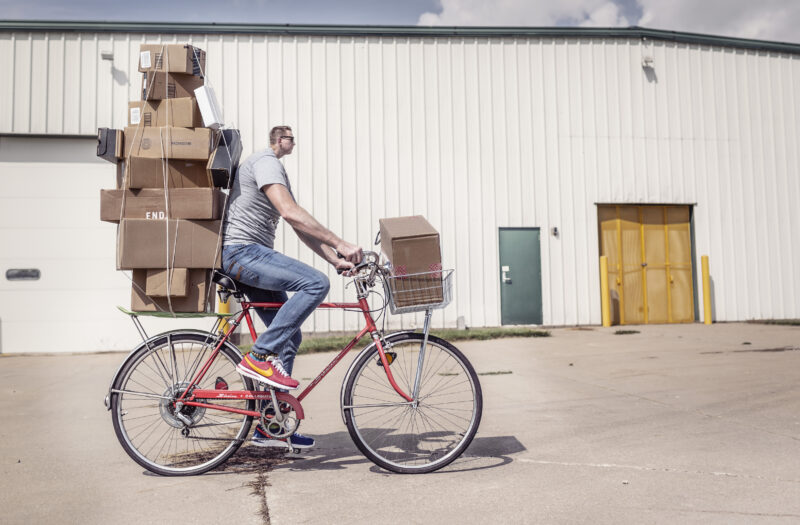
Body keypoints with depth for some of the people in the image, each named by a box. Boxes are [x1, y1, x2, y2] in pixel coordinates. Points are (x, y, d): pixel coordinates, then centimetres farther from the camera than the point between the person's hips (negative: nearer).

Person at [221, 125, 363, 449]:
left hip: (252, 255, 10)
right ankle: (259, 357, -19)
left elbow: (301, 228, 18)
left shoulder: (277, 169, 24)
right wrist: (340, 244, -25)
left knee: (290, 336, 7)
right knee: (316, 283, -26)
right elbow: (291, 213, -24)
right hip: (241, 251, -10)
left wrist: (336, 260, 6)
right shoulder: (265, 162, -9)